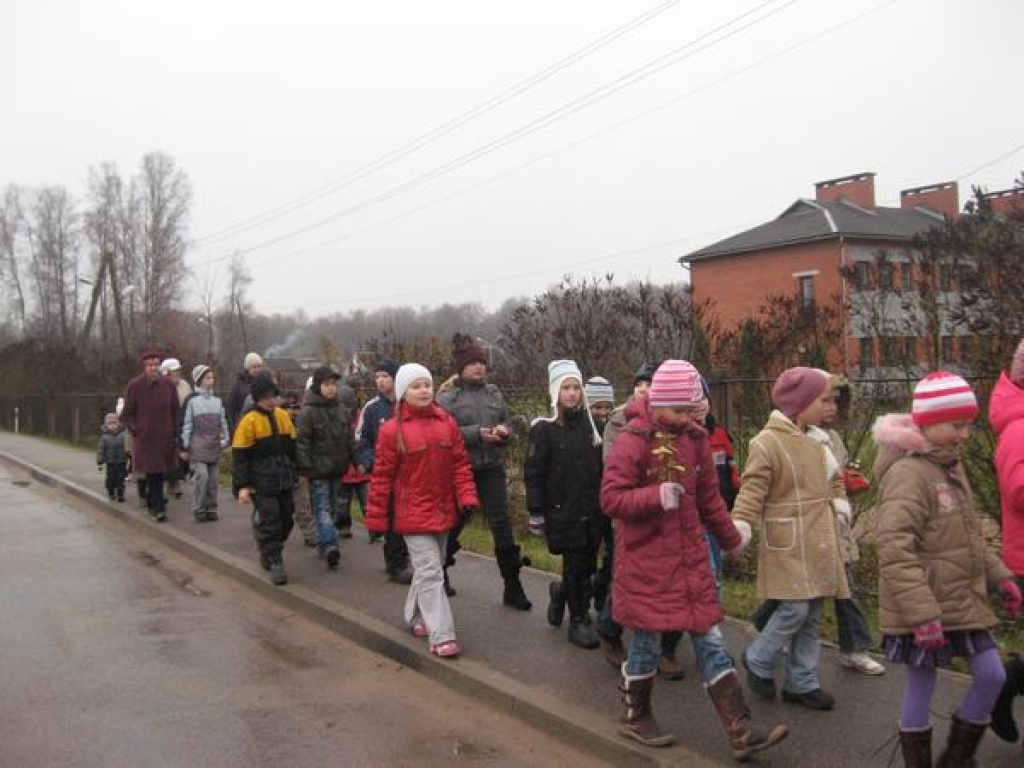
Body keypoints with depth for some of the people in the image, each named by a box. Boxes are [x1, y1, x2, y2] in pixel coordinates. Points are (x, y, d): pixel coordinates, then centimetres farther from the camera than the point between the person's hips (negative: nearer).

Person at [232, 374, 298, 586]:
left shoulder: (283, 416, 7)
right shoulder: (249, 421, -10)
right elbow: (240, 456, -10)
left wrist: (293, 474, 19)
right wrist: (242, 486, -14)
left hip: (284, 481, 6)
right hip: (262, 483, -6)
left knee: (286, 519, 11)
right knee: (268, 522, -4)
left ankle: (269, 553, 32)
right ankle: (275, 563, 5)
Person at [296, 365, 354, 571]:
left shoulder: (341, 410, 9)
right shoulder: (309, 411, -10)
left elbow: (349, 438, 16)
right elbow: (302, 441, -12)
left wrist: (349, 461, 12)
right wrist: (305, 467, -16)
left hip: (336, 468, 7)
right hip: (318, 470, -7)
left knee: (332, 507, 11)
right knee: (323, 508, -10)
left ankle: (323, 544, 18)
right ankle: (329, 546, -19)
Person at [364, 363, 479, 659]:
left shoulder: (447, 423, 3)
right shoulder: (392, 430, -9)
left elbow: (460, 464, 5)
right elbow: (382, 476, -6)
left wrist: (467, 497, -6)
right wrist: (377, 518, -5)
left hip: (443, 510, 5)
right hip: (413, 513, -5)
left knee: (429, 567, 18)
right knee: (430, 572, -8)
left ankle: (416, 616, 38)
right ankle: (441, 636, -6)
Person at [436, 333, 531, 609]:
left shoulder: (494, 394, 9)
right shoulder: (447, 397, -3)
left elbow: (508, 426, 13)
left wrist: (503, 431, -10)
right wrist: (477, 433, -22)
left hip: (492, 470, 3)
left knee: (502, 526, -1)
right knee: (453, 525, 13)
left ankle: (512, 587, 7)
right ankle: (440, 574, 36)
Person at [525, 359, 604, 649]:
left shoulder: (588, 424, 9)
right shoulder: (544, 428, -7)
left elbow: (599, 468, 15)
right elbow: (533, 473, -8)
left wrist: (602, 502, 12)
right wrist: (536, 513, -11)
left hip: (591, 510, 5)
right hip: (562, 510, -5)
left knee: (588, 564, 7)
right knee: (574, 565, -1)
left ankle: (562, 592, 35)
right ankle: (578, 620, 14)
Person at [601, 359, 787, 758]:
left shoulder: (695, 438, 4)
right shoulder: (633, 440, -14)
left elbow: (709, 497, 16)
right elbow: (610, 499, -18)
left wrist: (731, 539, 24)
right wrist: (656, 496, -32)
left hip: (690, 556, 6)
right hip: (645, 560, -5)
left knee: (709, 640, 6)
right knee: (647, 639, 7)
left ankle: (741, 732, 10)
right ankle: (636, 717, 29)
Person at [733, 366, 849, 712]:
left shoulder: (817, 439, 10)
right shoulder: (768, 442, -14)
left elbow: (834, 478, 25)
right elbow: (752, 489, -18)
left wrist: (839, 502, 7)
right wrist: (740, 525, -32)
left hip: (818, 542, 8)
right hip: (788, 542, -8)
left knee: (812, 615, 11)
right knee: (795, 609, -12)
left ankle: (802, 683, 24)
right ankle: (758, 660, 14)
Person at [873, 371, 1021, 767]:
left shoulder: (951, 465, 10)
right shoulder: (907, 471, -20)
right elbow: (894, 548, -28)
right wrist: (921, 613, -30)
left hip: (963, 601, 9)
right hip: (924, 608, -9)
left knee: (991, 676, 12)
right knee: (921, 685, 5)